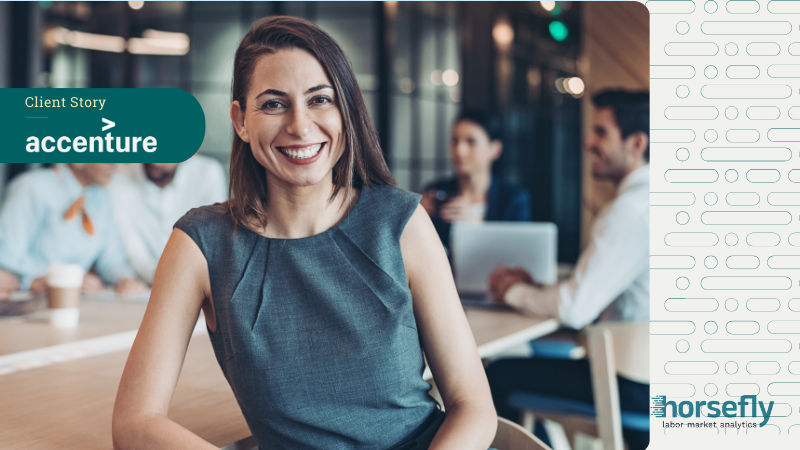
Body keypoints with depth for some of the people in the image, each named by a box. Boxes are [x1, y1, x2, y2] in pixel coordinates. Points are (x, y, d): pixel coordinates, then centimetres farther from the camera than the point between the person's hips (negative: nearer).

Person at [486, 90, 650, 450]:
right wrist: (536, 286, 8)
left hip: (638, 386, -10)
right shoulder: (647, 196, 13)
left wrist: (515, 292, -5)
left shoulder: (631, 209, -20)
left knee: (499, 375, -4)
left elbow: (575, 307, -23)